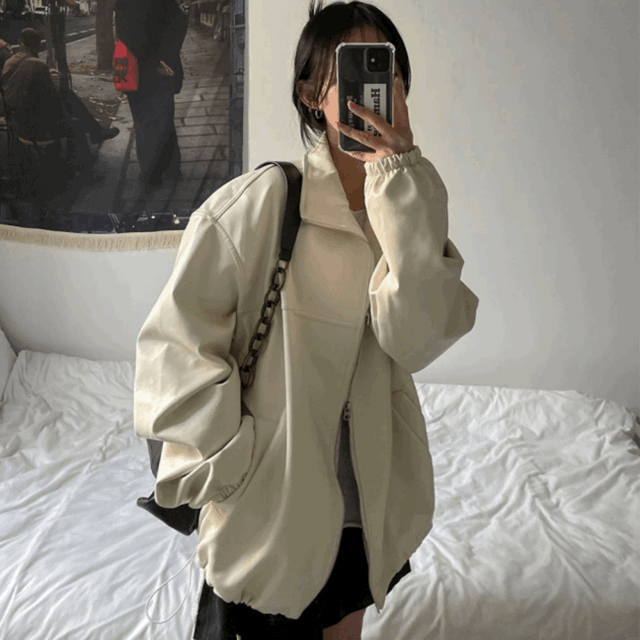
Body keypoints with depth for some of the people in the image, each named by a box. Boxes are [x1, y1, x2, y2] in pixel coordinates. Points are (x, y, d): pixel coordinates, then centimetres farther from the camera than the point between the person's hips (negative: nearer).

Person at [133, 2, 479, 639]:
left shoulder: (411, 204, -4)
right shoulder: (259, 202, -20)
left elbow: (418, 340, -19)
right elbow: (176, 343, -16)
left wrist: (399, 183, -26)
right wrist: (236, 464, -15)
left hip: (367, 503, 5)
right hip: (272, 508, -4)